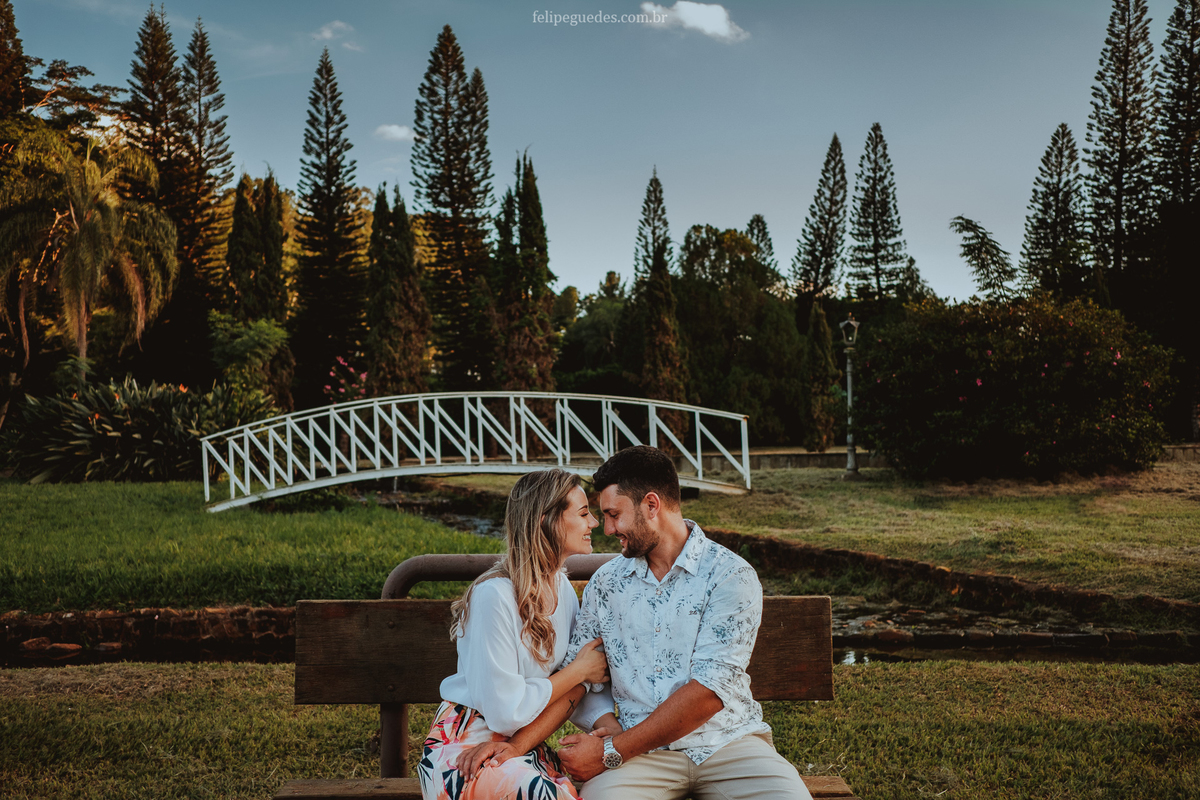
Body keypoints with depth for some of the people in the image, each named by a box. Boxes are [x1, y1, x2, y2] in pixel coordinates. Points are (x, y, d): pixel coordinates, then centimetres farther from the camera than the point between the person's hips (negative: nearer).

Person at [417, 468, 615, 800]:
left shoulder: (561, 586, 5)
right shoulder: (495, 595, -20)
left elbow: (579, 682, -1)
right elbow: (506, 710, -20)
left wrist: (524, 741, -17)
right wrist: (580, 670, -9)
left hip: (523, 744, 7)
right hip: (462, 747, -7)